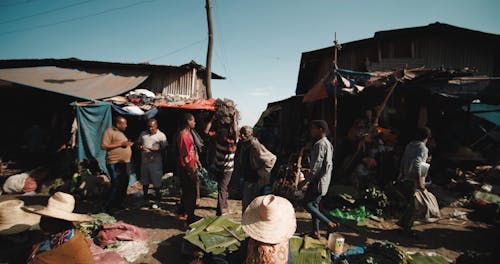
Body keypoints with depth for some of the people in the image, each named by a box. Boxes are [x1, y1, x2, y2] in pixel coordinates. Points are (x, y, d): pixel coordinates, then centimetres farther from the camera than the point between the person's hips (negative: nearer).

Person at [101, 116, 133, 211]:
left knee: (124, 185, 12)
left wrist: (128, 144, 12)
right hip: (115, 164, -9)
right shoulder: (109, 132, -7)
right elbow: (103, 146, -18)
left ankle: (118, 203, 24)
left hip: (125, 163, 9)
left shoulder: (120, 133, 20)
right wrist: (120, 144, -19)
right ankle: (108, 206, 2)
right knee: (116, 185, -9)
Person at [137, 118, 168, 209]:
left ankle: (157, 200, 16)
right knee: (144, 182, 14)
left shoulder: (161, 135, -3)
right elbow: (138, 143, 16)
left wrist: (156, 149, -25)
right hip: (144, 161, 4)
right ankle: (145, 198, 33)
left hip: (156, 162, -4)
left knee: (156, 183, 1)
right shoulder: (143, 134, 9)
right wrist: (140, 147, -6)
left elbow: (164, 148, -9)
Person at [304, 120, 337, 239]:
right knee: (314, 204, 14)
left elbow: (317, 165, -22)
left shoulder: (320, 144, -18)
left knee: (307, 204, -3)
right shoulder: (328, 143, 14)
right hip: (325, 179, 10)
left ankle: (330, 224, 0)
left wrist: (307, 179, -16)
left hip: (318, 180, -10)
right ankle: (316, 231, 20)